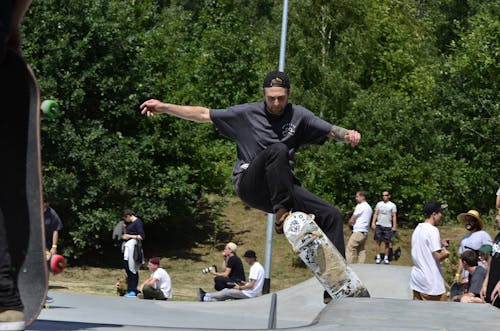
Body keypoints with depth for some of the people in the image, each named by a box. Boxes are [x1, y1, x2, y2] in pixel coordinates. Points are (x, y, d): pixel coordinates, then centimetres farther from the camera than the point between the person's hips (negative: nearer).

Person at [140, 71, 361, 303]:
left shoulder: (298, 116, 7)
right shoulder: (248, 113, 1)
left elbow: (331, 130, 0)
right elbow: (204, 115, 4)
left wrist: (348, 134, -24)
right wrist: (164, 108, -1)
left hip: (283, 188, 4)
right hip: (249, 184, -4)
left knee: (332, 216, -10)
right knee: (278, 150, -33)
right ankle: (282, 213, -34)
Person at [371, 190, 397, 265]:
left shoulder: (392, 205, 3)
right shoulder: (379, 204, 10)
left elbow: (394, 216, 1)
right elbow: (375, 214, 10)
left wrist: (394, 226, -6)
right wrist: (373, 223, -2)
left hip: (388, 226, -2)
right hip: (379, 225, 2)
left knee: (387, 243, 2)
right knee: (378, 241, -2)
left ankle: (386, 258, 9)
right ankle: (378, 257, 5)